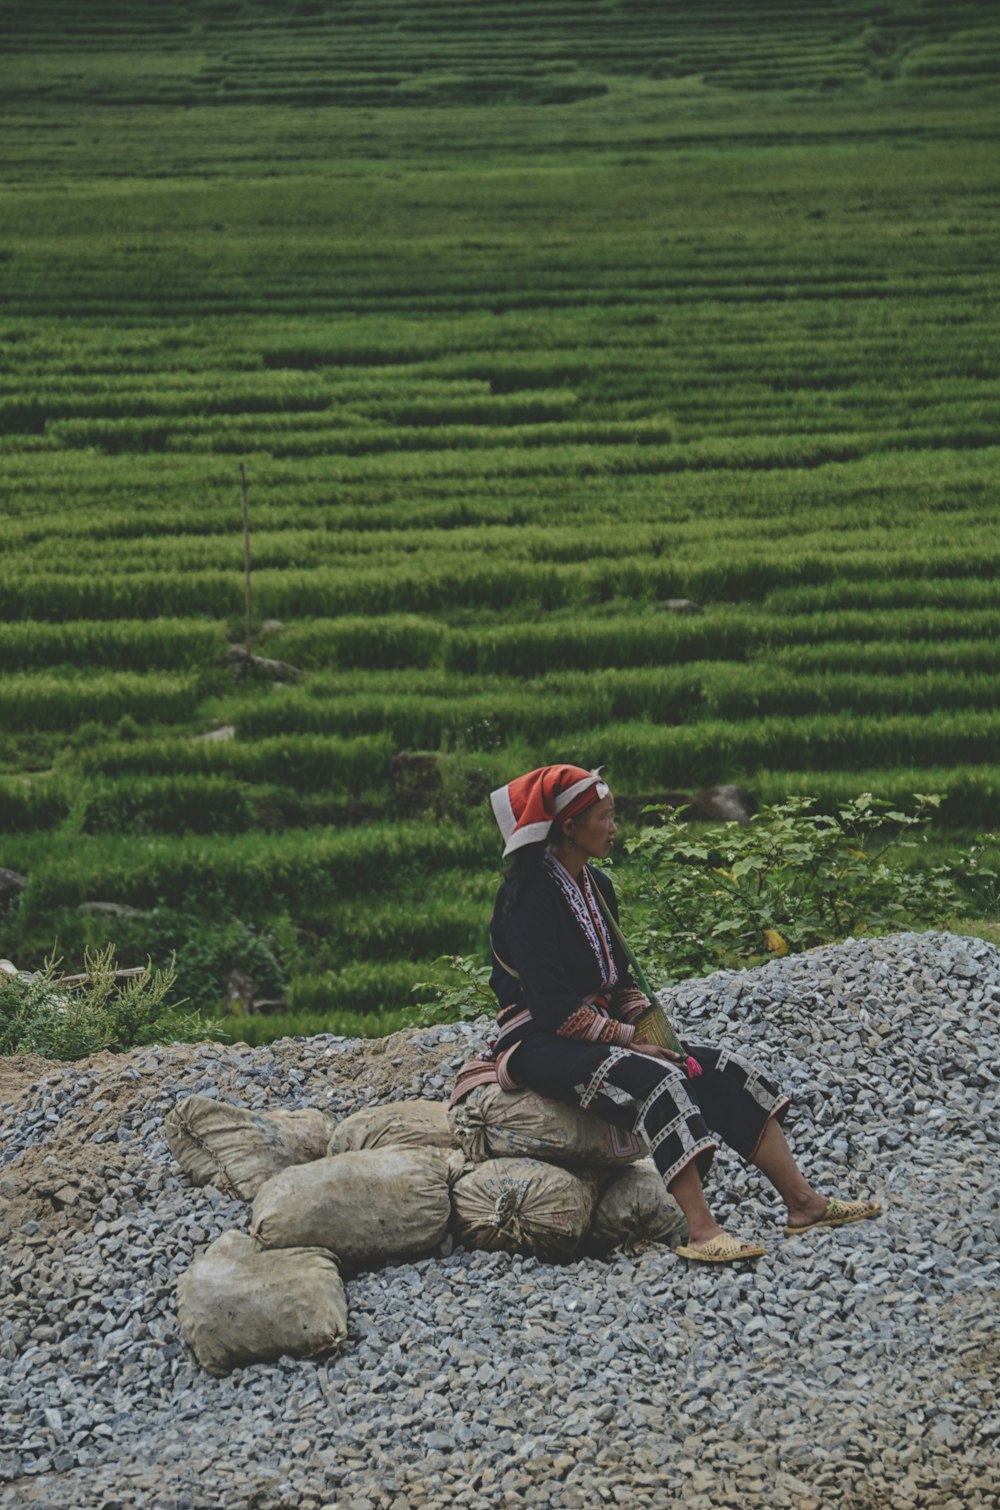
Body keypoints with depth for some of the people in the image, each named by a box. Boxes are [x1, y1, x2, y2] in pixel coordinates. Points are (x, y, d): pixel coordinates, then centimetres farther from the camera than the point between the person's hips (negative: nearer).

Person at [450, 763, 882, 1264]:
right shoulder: (528, 895, -15)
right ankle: (700, 1232, -39)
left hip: (600, 1032, 9)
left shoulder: (595, 886, 13)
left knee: (724, 1069, -7)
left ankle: (803, 1202, -12)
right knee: (657, 1081, -33)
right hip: (541, 1044, -9)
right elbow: (551, 1004, -22)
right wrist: (628, 1039, -18)